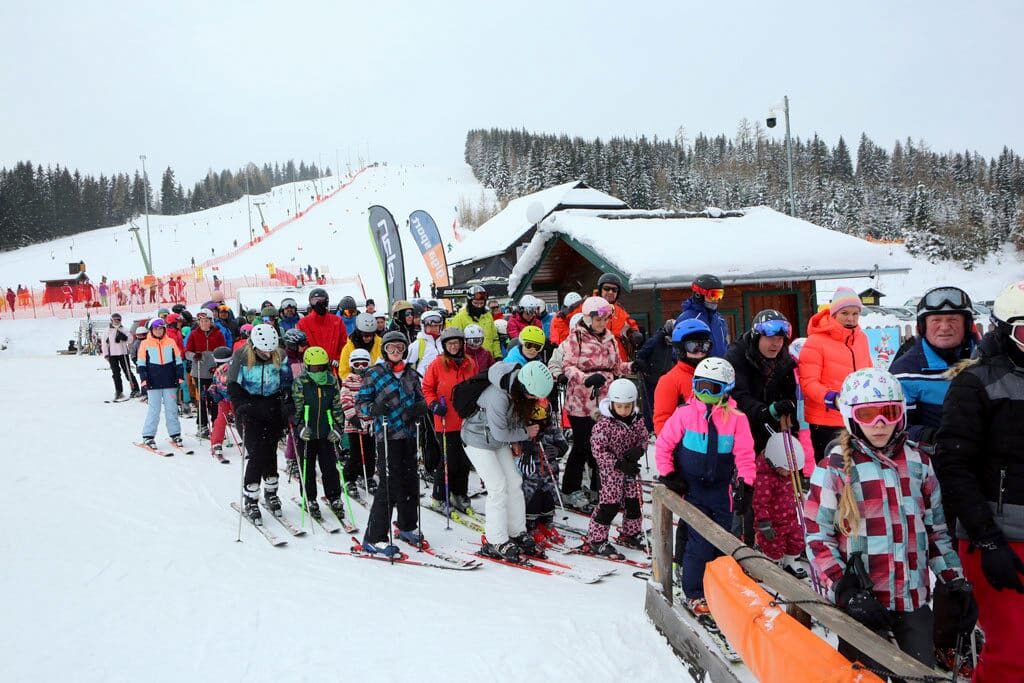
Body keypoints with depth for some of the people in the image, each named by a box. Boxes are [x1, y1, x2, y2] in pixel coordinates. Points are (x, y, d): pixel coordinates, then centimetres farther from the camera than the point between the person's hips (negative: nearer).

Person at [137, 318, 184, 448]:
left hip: (170, 382, 2)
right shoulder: (145, 344, 2)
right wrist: (144, 379, -5)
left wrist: (179, 377, 5)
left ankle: (175, 434, 14)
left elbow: (178, 361, 11)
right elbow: (141, 364, 3)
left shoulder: (171, 342, 7)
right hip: (153, 383, -2)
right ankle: (148, 436, 5)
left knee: (172, 409, 7)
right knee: (154, 410, -3)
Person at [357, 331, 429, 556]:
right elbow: (360, 402, -3)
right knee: (390, 485, -10)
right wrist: (374, 408, -23)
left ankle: (407, 527, 34)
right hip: (387, 436, -6)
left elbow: (419, 399, 21)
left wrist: (421, 408, -2)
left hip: (409, 434, 6)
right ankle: (374, 538, -1)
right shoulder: (375, 373, -2)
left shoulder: (411, 375, 12)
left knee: (411, 482, 13)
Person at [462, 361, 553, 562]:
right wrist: (525, 433, -15)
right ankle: (496, 543, 0)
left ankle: (517, 533, 18)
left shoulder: (520, 389, -12)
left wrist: (515, 441, -1)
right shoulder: (498, 396, -37)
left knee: (514, 483, 6)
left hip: (499, 440, 8)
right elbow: (500, 433, -28)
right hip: (478, 440, -8)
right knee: (498, 486, -10)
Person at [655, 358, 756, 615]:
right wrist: (668, 475, -3)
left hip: (720, 488, 2)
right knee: (700, 541, -5)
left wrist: (745, 482, -13)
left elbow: (744, 454, -3)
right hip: (692, 486, -2)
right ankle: (694, 593, 10)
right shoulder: (685, 413, -8)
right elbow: (663, 444, 1)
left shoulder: (736, 418, -6)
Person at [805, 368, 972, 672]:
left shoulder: (919, 462, 6)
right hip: (862, 601, -4)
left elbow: (936, 529, 15)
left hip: (915, 598, 4)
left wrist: (956, 582, 9)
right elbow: (818, 537, -8)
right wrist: (847, 592, -15)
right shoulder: (834, 467, -8)